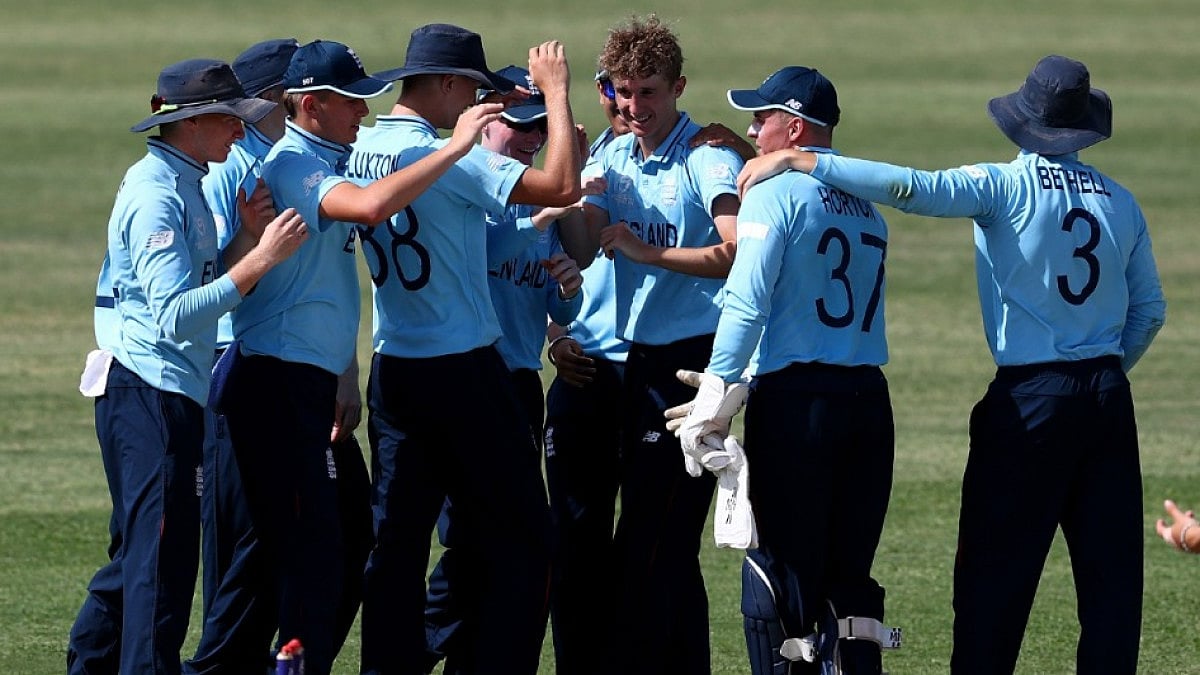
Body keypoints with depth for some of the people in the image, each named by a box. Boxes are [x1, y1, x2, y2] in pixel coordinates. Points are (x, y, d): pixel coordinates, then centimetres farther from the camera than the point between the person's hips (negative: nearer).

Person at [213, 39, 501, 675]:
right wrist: (454, 148, -30)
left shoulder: (327, 163, 17)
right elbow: (370, 206, -33)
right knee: (311, 551, -11)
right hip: (279, 380, -10)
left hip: (309, 383, 10)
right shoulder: (295, 164, -16)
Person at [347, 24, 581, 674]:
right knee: (517, 539, 1)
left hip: (392, 370, 7)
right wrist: (556, 93, -13)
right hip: (462, 372, -7)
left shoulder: (364, 151, 6)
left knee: (396, 539, 9)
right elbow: (563, 187, -23)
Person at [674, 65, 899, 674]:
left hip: (796, 400, -7)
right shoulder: (866, 207, 17)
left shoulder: (776, 191, -5)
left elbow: (747, 304, -15)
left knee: (782, 575, -3)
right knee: (850, 573, 12)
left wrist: (711, 401, -17)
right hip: (869, 397, 7)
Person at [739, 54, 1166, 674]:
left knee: (994, 573, -2)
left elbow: (911, 188, -22)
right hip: (1109, 401, 5)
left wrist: (797, 160, -19)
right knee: (1111, 570, 6)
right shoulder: (1119, 200, 9)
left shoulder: (1006, 186, -7)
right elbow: (1149, 311, 14)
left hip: (1030, 400, -5)